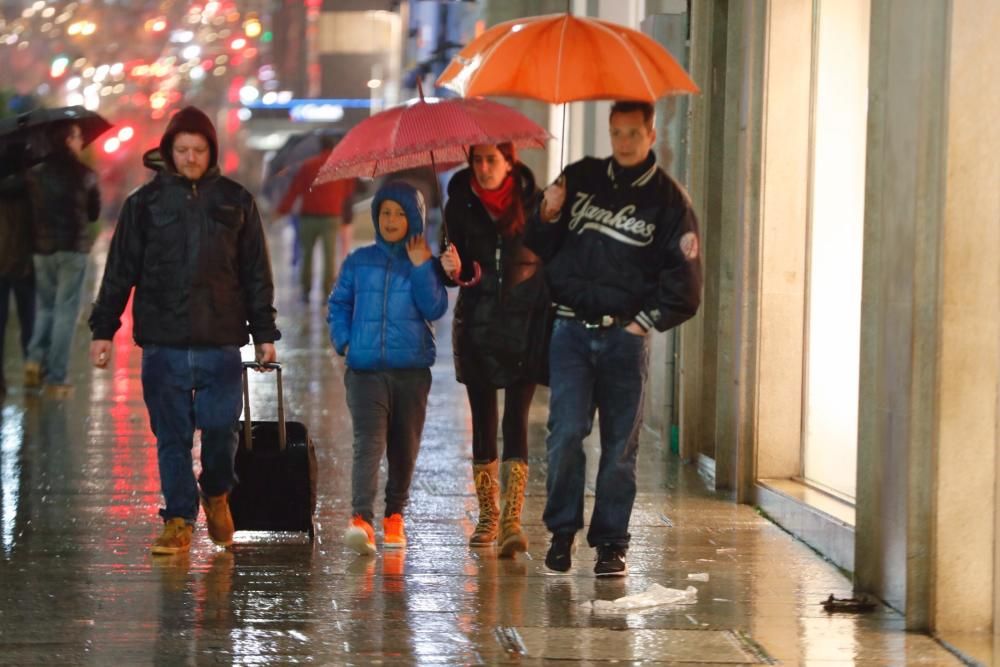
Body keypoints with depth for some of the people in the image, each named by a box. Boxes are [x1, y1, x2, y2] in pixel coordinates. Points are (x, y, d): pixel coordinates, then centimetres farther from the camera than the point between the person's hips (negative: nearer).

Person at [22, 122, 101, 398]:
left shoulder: (35, 174, 2)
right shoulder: (85, 175, -4)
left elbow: (30, 210, 5)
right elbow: (94, 212, 5)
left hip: (42, 248, 3)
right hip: (73, 248, -3)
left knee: (45, 306, 19)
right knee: (66, 310, 2)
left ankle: (36, 359, -2)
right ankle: (56, 378, 0)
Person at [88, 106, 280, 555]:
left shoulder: (235, 201, 7)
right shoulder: (145, 202, 6)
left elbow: (257, 274, 11)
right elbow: (120, 272, 9)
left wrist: (264, 334, 9)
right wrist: (103, 329, 4)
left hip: (221, 342, 0)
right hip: (163, 344, 0)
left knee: (220, 428, -2)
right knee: (172, 436, 2)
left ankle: (216, 494, 26)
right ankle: (179, 520, 10)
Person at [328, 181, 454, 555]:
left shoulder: (425, 263, 7)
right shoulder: (359, 262, 9)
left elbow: (435, 309, -5)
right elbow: (339, 304, 15)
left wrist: (421, 267, -11)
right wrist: (343, 340, 0)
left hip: (412, 369, 1)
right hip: (365, 369, -1)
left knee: (404, 448, 11)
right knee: (368, 443, -16)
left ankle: (394, 515, 27)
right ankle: (361, 520, -28)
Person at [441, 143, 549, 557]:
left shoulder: (533, 202, -2)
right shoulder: (461, 205, 3)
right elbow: (460, 268, 4)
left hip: (524, 321, -2)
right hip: (478, 321, 2)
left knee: (515, 419, -11)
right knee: (483, 420, 7)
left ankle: (511, 521, -17)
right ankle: (487, 516, 20)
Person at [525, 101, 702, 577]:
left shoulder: (667, 198, 4)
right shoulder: (579, 179, 9)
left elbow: (685, 282, 5)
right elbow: (537, 248, 14)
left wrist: (646, 321, -2)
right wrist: (548, 217, -5)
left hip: (625, 336, -1)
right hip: (571, 328, 1)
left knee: (620, 444, 1)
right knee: (566, 433, -10)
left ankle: (610, 544, 9)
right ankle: (561, 532, 4)